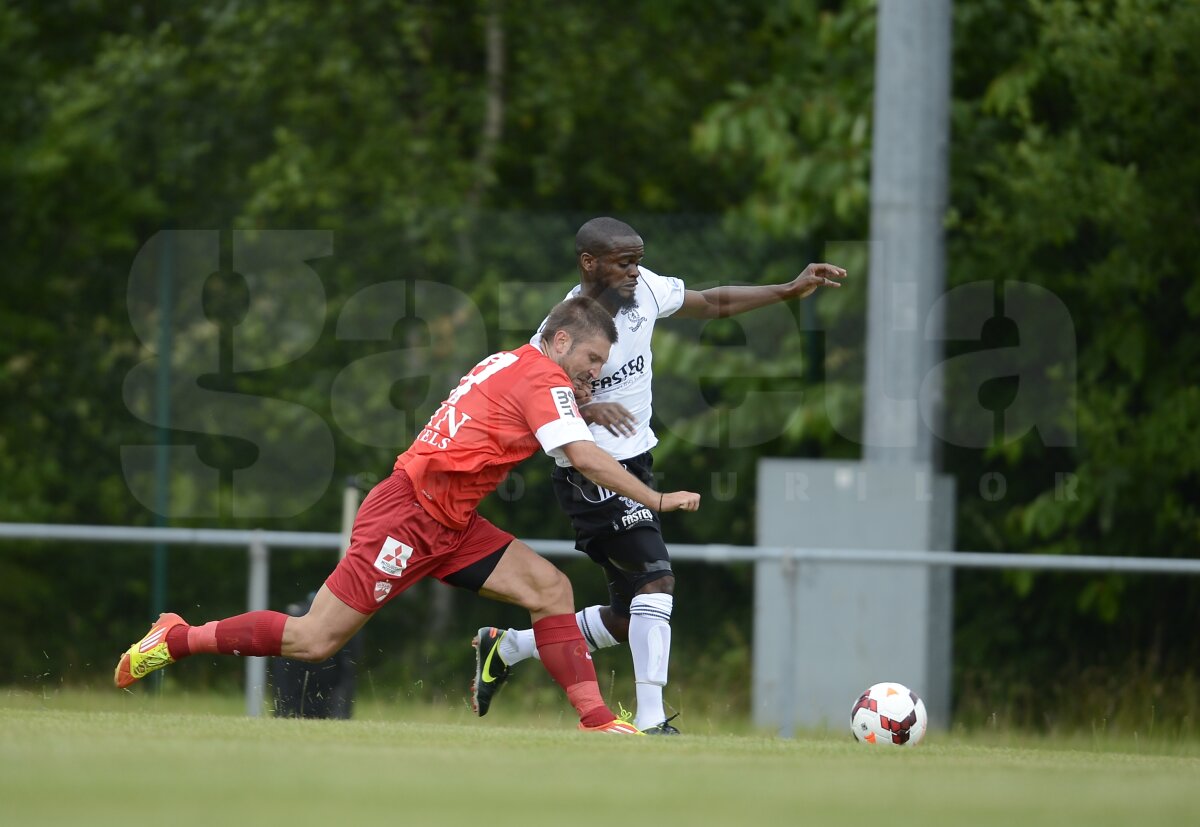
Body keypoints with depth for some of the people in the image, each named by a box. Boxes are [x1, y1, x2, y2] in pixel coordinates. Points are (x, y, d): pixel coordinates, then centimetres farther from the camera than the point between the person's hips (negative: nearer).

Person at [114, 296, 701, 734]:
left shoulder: (509, 365, 15)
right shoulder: (544, 379, -12)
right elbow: (584, 457, -22)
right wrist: (657, 500, -16)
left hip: (448, 524, 10)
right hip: (408, 516, -10)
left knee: (550, 588, -3)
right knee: (315, 640, -6)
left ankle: (596, 721, -7)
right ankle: (177, 640, 9)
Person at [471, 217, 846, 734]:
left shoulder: (643, 290, -1)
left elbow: (713, 304, 13)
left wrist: (789, 291, 8)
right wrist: (586, 409, -37)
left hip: (634, 468, 8)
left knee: (629, 619, 11)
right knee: (656, 578, -23)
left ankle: (507, 648, 28)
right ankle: (650, 720, -24)